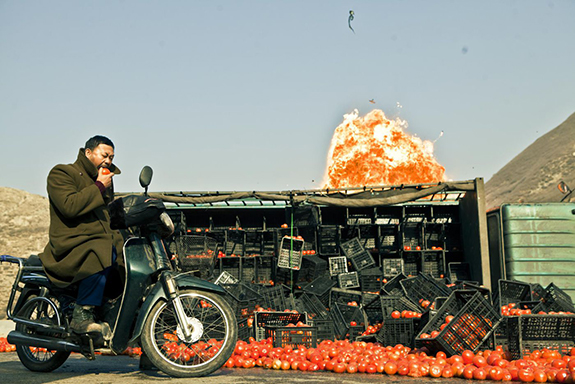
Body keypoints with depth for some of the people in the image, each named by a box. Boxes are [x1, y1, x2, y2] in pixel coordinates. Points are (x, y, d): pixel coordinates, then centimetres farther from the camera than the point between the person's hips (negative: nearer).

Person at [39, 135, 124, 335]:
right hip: (72, 245, -9)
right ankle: (81, 316, -29)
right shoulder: (61, 173, -1)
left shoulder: (105, 180, 24)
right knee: (102, 255, -35)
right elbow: (69, 206, -20)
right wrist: (99, 187, -13)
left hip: (103, 240, 9)